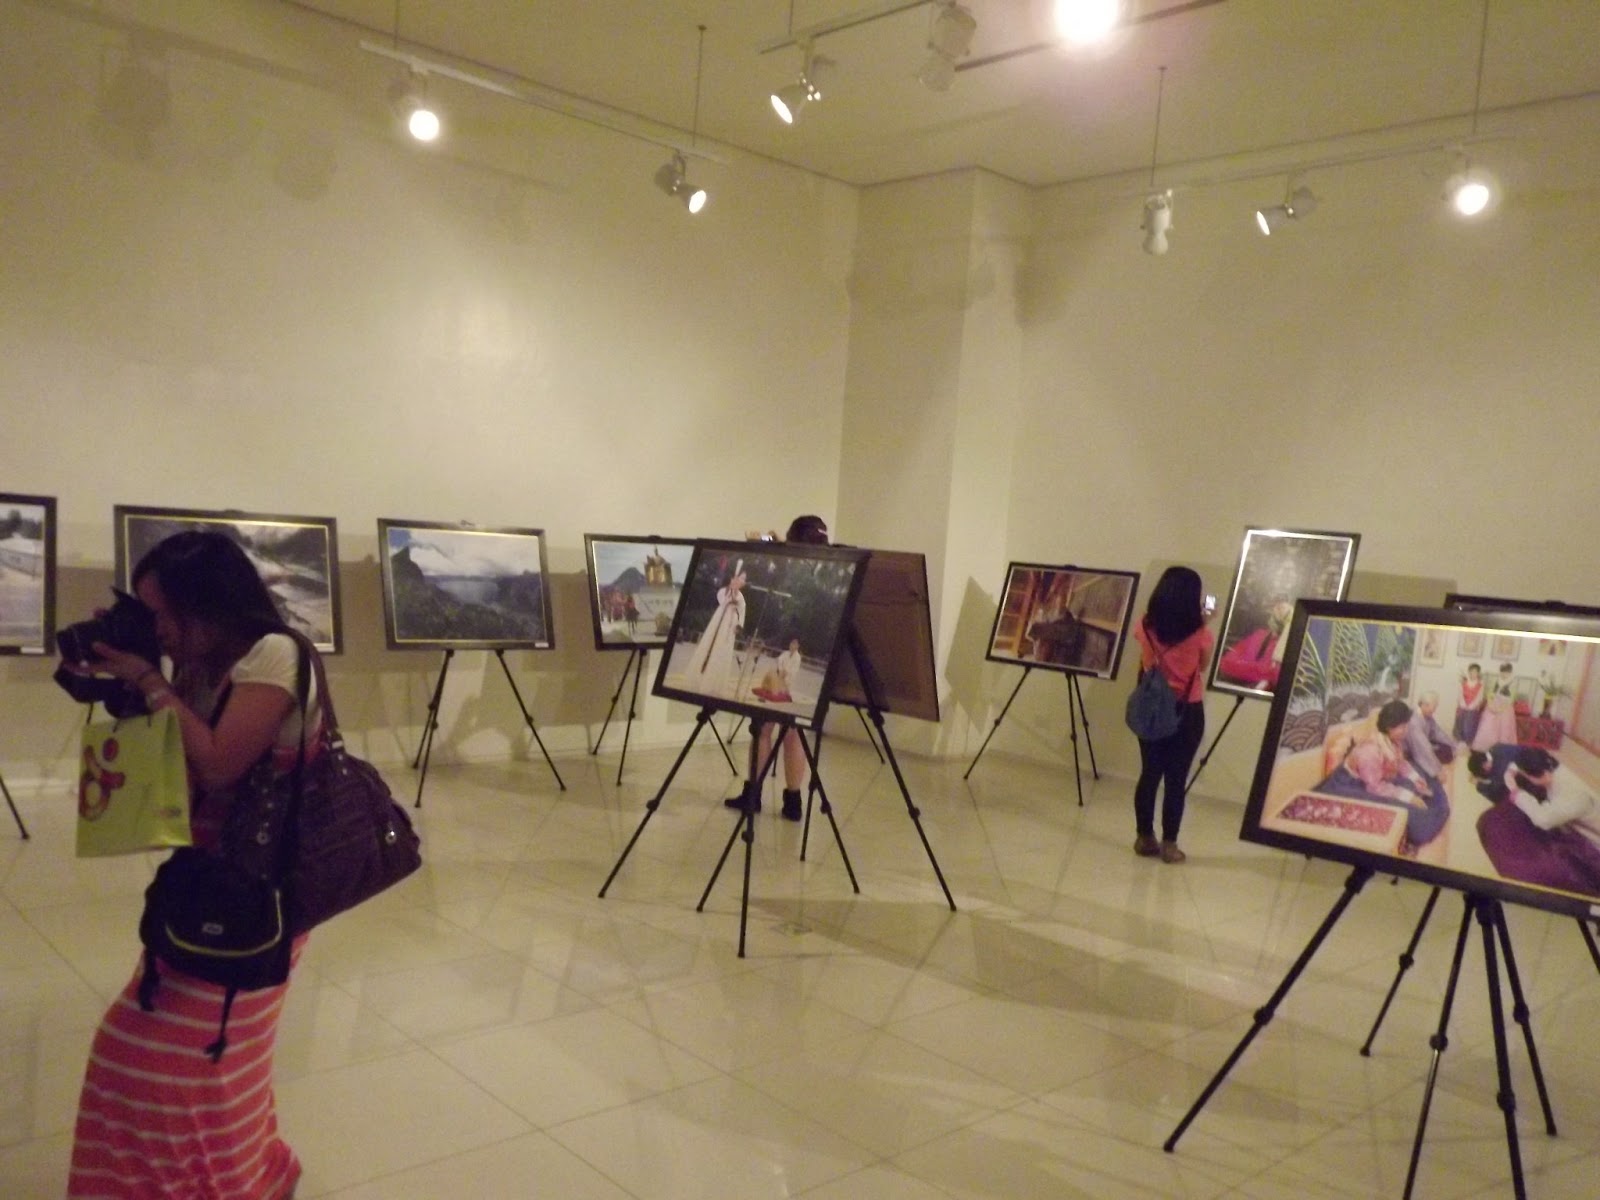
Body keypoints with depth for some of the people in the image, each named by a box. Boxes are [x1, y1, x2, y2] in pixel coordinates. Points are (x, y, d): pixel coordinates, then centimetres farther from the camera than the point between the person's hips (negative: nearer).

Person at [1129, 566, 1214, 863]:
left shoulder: (1145, 627, -5)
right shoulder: (1201, 634, -13)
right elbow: (1203, 667, 5)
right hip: (1187, 712, -3)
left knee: (1149, 773, 11)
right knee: (1176, 778, 4)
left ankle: (1144, 838, 19)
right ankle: (1169, 844, 10)